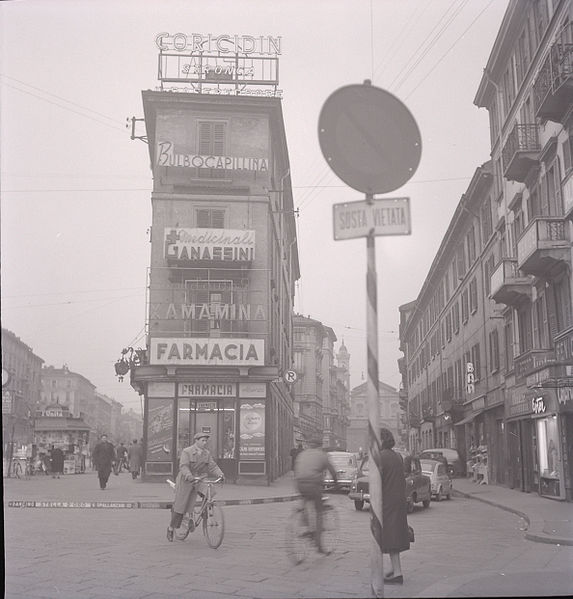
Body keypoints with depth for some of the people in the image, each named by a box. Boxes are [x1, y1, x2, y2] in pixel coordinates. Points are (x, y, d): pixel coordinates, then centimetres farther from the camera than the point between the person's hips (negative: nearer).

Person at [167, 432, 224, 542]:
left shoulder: (206, 453, 4)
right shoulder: (187, 452, -12)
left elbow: (212, 466, -2)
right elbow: (183, 467, -23)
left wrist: (219, 474, -22)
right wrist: (190, 477, -40)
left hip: (198, 481, 5)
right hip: (185, 481, -5)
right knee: (180, 506, -4)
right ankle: (170, 528, 17)